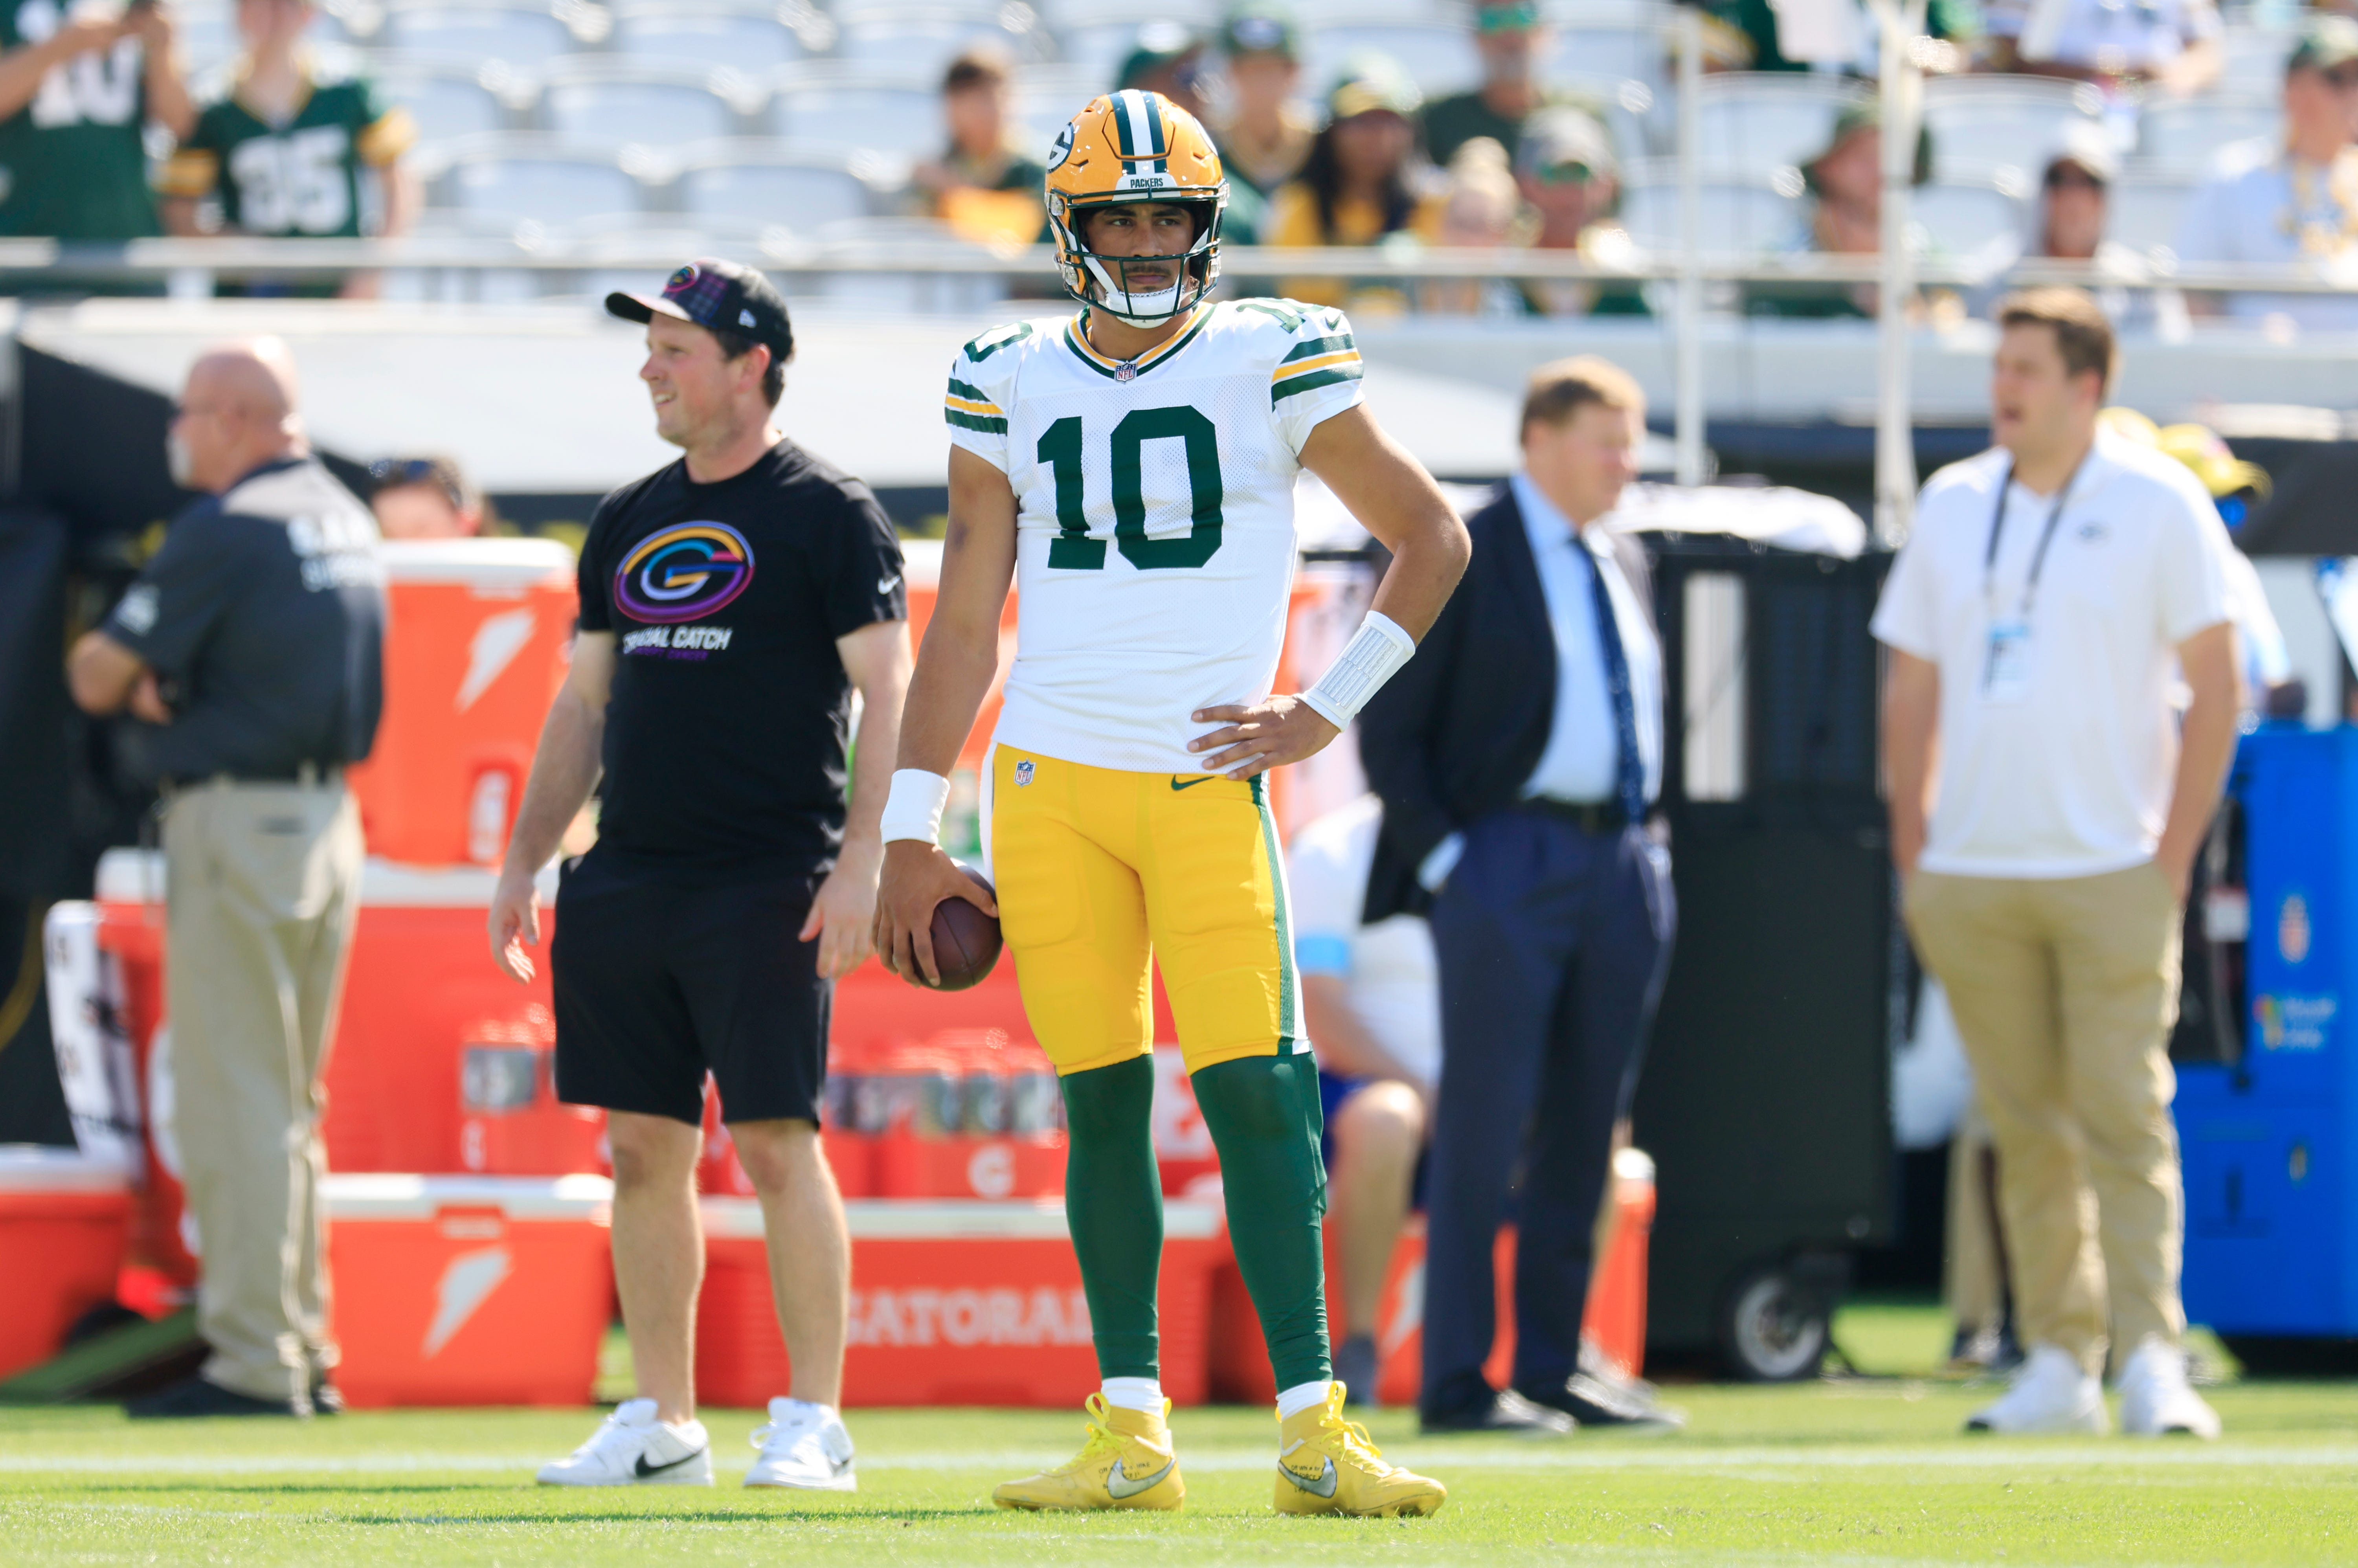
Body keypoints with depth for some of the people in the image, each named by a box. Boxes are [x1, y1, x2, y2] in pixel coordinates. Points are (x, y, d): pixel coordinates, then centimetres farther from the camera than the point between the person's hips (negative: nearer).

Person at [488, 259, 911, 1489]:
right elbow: (582, 705, 21)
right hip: (624, 883, 7)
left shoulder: (827, 514, -2)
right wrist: (522, 863, 15)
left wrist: (861, 863, -17)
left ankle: (813, 1421, -4)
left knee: (777, 1143, -9)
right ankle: (661, 1423, 12)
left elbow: (888, 695, -7)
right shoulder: (627, 523, 17)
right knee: (645, 1146, 6)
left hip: (766, 883, -6)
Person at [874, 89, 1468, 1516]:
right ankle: (1132, 1436, 9)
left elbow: (1432, 540, 8)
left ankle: (1313, 1432, -7)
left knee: (1255, 1094, -10)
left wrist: (1329, 709, 1)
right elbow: (964, 623, 11)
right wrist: (912, 837, 7)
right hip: (1052, 781, 2)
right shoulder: (1010, 385, 8)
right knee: (1103, 1103, 3)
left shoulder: (1271, 367, 1)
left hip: (1207, 783, -2)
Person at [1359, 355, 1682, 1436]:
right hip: (1507, 861, -7)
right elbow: (1387, 726, -6)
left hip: (1620, 865, 7)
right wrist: (1444, 857, -12)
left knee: (1585, 1127, 8)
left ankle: (1554, 1368, 14)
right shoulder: (1462, 559, -4)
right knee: (1485, 1128, -7)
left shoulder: (1624, 564, 16)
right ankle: (1458, 1380, -4)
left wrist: (1638, 839, 14)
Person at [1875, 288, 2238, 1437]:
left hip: (2112, 871, -4)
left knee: (2125, 1116, -10)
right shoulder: (1952, 505, 12)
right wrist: (1911, 853, 8)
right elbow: (1910, 688, 16)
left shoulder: (2157, 504, 0)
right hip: (1970, 872, 4)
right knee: (2025, 1128, 5)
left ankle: (2150, 1362, -12)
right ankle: (2057, 1363, 11)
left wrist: (2175, 855, -7)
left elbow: (2215, 685, -1)